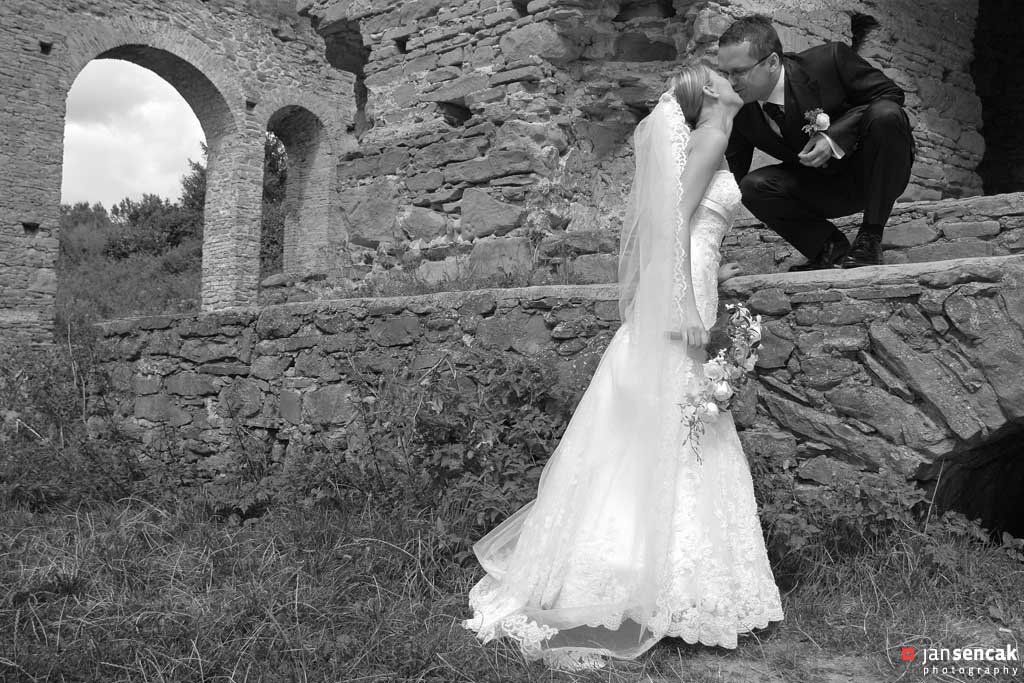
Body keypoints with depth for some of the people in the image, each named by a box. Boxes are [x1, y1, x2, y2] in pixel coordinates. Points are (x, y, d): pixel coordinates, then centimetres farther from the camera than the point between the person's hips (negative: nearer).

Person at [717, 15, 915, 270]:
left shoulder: (830, 60, -22)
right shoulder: (739, 112, -13)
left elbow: (890, 95, -16)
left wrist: (835, 136, -31)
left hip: (871, 175, -2)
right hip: (821, 187, 2)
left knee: (886, 115, -33)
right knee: (753, 187, -24)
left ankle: (871, 237, -20)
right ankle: (830, 247, -7)